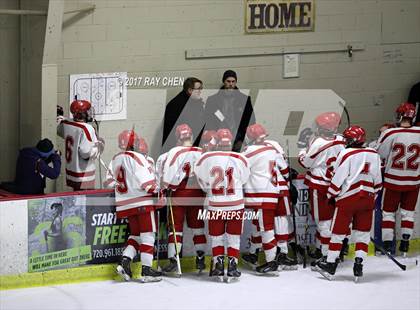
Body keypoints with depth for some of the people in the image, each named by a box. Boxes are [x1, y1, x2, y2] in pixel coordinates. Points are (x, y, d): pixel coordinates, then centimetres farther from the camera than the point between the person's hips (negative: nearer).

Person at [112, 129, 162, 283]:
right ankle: (146, 270, -4)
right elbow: (146, 182, -19)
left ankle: (124, 261, 1)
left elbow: (115, 181, 16)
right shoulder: (136, 157, -13)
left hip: (125, 204, 7)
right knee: (148, 234, -1)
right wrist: (156, 191, -6)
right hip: (142, 202, -7)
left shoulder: (115, 160, 10)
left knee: (136, 234, 17)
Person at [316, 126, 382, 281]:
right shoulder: (374, 154, 6)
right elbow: (378, 180, 11)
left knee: (339, 231, 5)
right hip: (367, 198, 4)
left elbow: (338, 178, -8)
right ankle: (358, 264, 2)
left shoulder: (346, 154, -10)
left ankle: (330, 264, 10)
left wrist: (331, 195, 4)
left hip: (348, 198, -4)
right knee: (363, 232, 10)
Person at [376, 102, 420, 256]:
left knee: (388, 212, 11)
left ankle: (387, 245, 9)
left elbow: (378, 155, -7)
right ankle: (405, 246, 15)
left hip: (393, 181, -2)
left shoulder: (390, 134, -18)